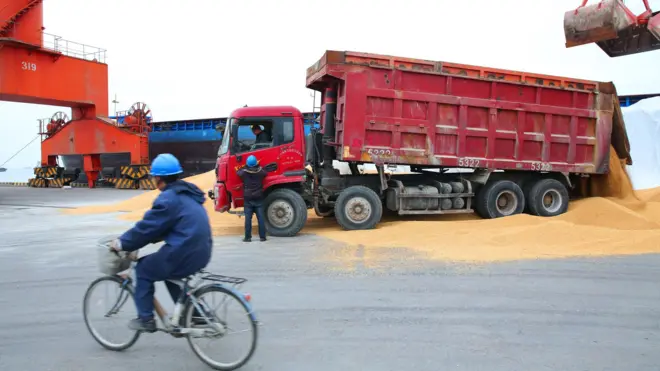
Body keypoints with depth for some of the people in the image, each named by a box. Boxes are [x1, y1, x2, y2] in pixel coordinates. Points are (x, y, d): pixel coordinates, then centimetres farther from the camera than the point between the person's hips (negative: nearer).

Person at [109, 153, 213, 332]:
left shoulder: (168, 198, -15)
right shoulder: (188, 193, 14)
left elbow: (147, 226, -11)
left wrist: (122, 243, 3)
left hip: (184, 255, -9)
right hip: (200, 252, 9)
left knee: (143, 269, 12)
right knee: (167, 268, 32)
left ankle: (146, 319, 17)